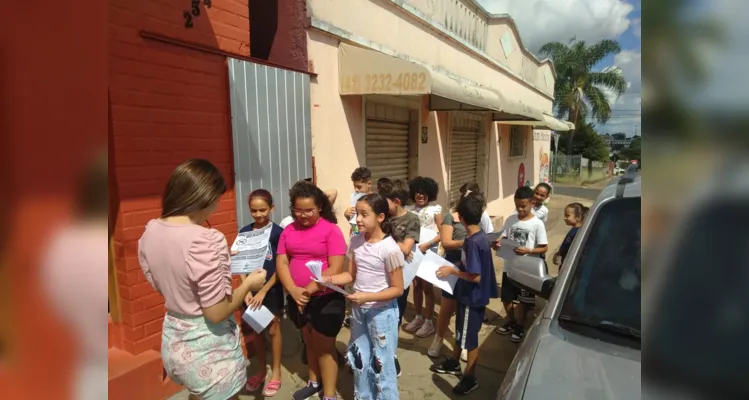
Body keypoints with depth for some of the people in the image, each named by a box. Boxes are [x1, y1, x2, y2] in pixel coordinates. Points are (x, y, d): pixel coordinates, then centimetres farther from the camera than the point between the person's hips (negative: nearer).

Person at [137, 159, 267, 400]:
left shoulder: (150, 231, -4)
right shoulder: (206, 240, -28)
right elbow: (216, 313, -25)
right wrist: (249, 283, -9)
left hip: (173, 340, 7)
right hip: (209, 348, -7)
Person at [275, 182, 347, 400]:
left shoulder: (331, 229, -12)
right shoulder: (289, 230, 3)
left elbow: (335, 269, -16)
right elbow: (281, 263, 0)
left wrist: (309, 290, -19)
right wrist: (294, 290, -15)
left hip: (326, 298, -5)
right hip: (298, 299, 5)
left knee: (324, 346, 7)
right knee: (309, 342, 21)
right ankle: (314, 382, 42)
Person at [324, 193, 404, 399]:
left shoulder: (390, 249, -21)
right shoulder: (356, 241, -2)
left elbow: (397, 289, -16)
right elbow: (351, 275, 6)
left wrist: (368, 297, -26)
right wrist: (328, 279, -12)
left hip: (382, 312, -6)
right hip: (359, 310, 6)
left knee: (381, 363, 7)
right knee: (360, 360, 20)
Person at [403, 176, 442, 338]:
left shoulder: (435, 209, -8)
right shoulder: (409, 210, 2)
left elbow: (442, 233, -12)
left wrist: (427, 244, -23)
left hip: (429, 251, -4)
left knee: (427, 287, 4)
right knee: (416, 285, 14)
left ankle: (429, 322, 16)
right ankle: (418, 317, 30)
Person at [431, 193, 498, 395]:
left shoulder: (473, 242, -29)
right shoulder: (477, 236, 0)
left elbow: (475, 276, -27)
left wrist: (452, 270, -17)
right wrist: (457, 266, 3)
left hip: (473, 298, -9)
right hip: (467, 295, 9)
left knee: (470, 338, 9)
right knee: (461, 330, 25)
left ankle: (470, 378, 27)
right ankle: (453, 363, 44)